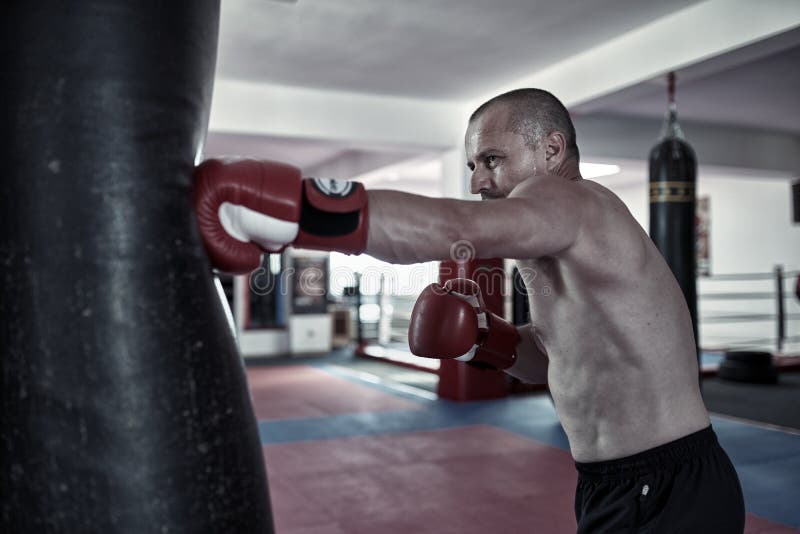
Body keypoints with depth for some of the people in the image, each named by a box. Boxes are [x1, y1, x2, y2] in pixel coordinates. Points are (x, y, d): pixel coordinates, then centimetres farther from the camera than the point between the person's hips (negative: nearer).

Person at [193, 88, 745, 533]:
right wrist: (485, 336, -1)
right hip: (619, 487, 9)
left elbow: (451, 227, -39)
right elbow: (553, 359, 18)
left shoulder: (573, 202, -19)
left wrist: (273, 209, -48)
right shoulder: (563, 249, 11)